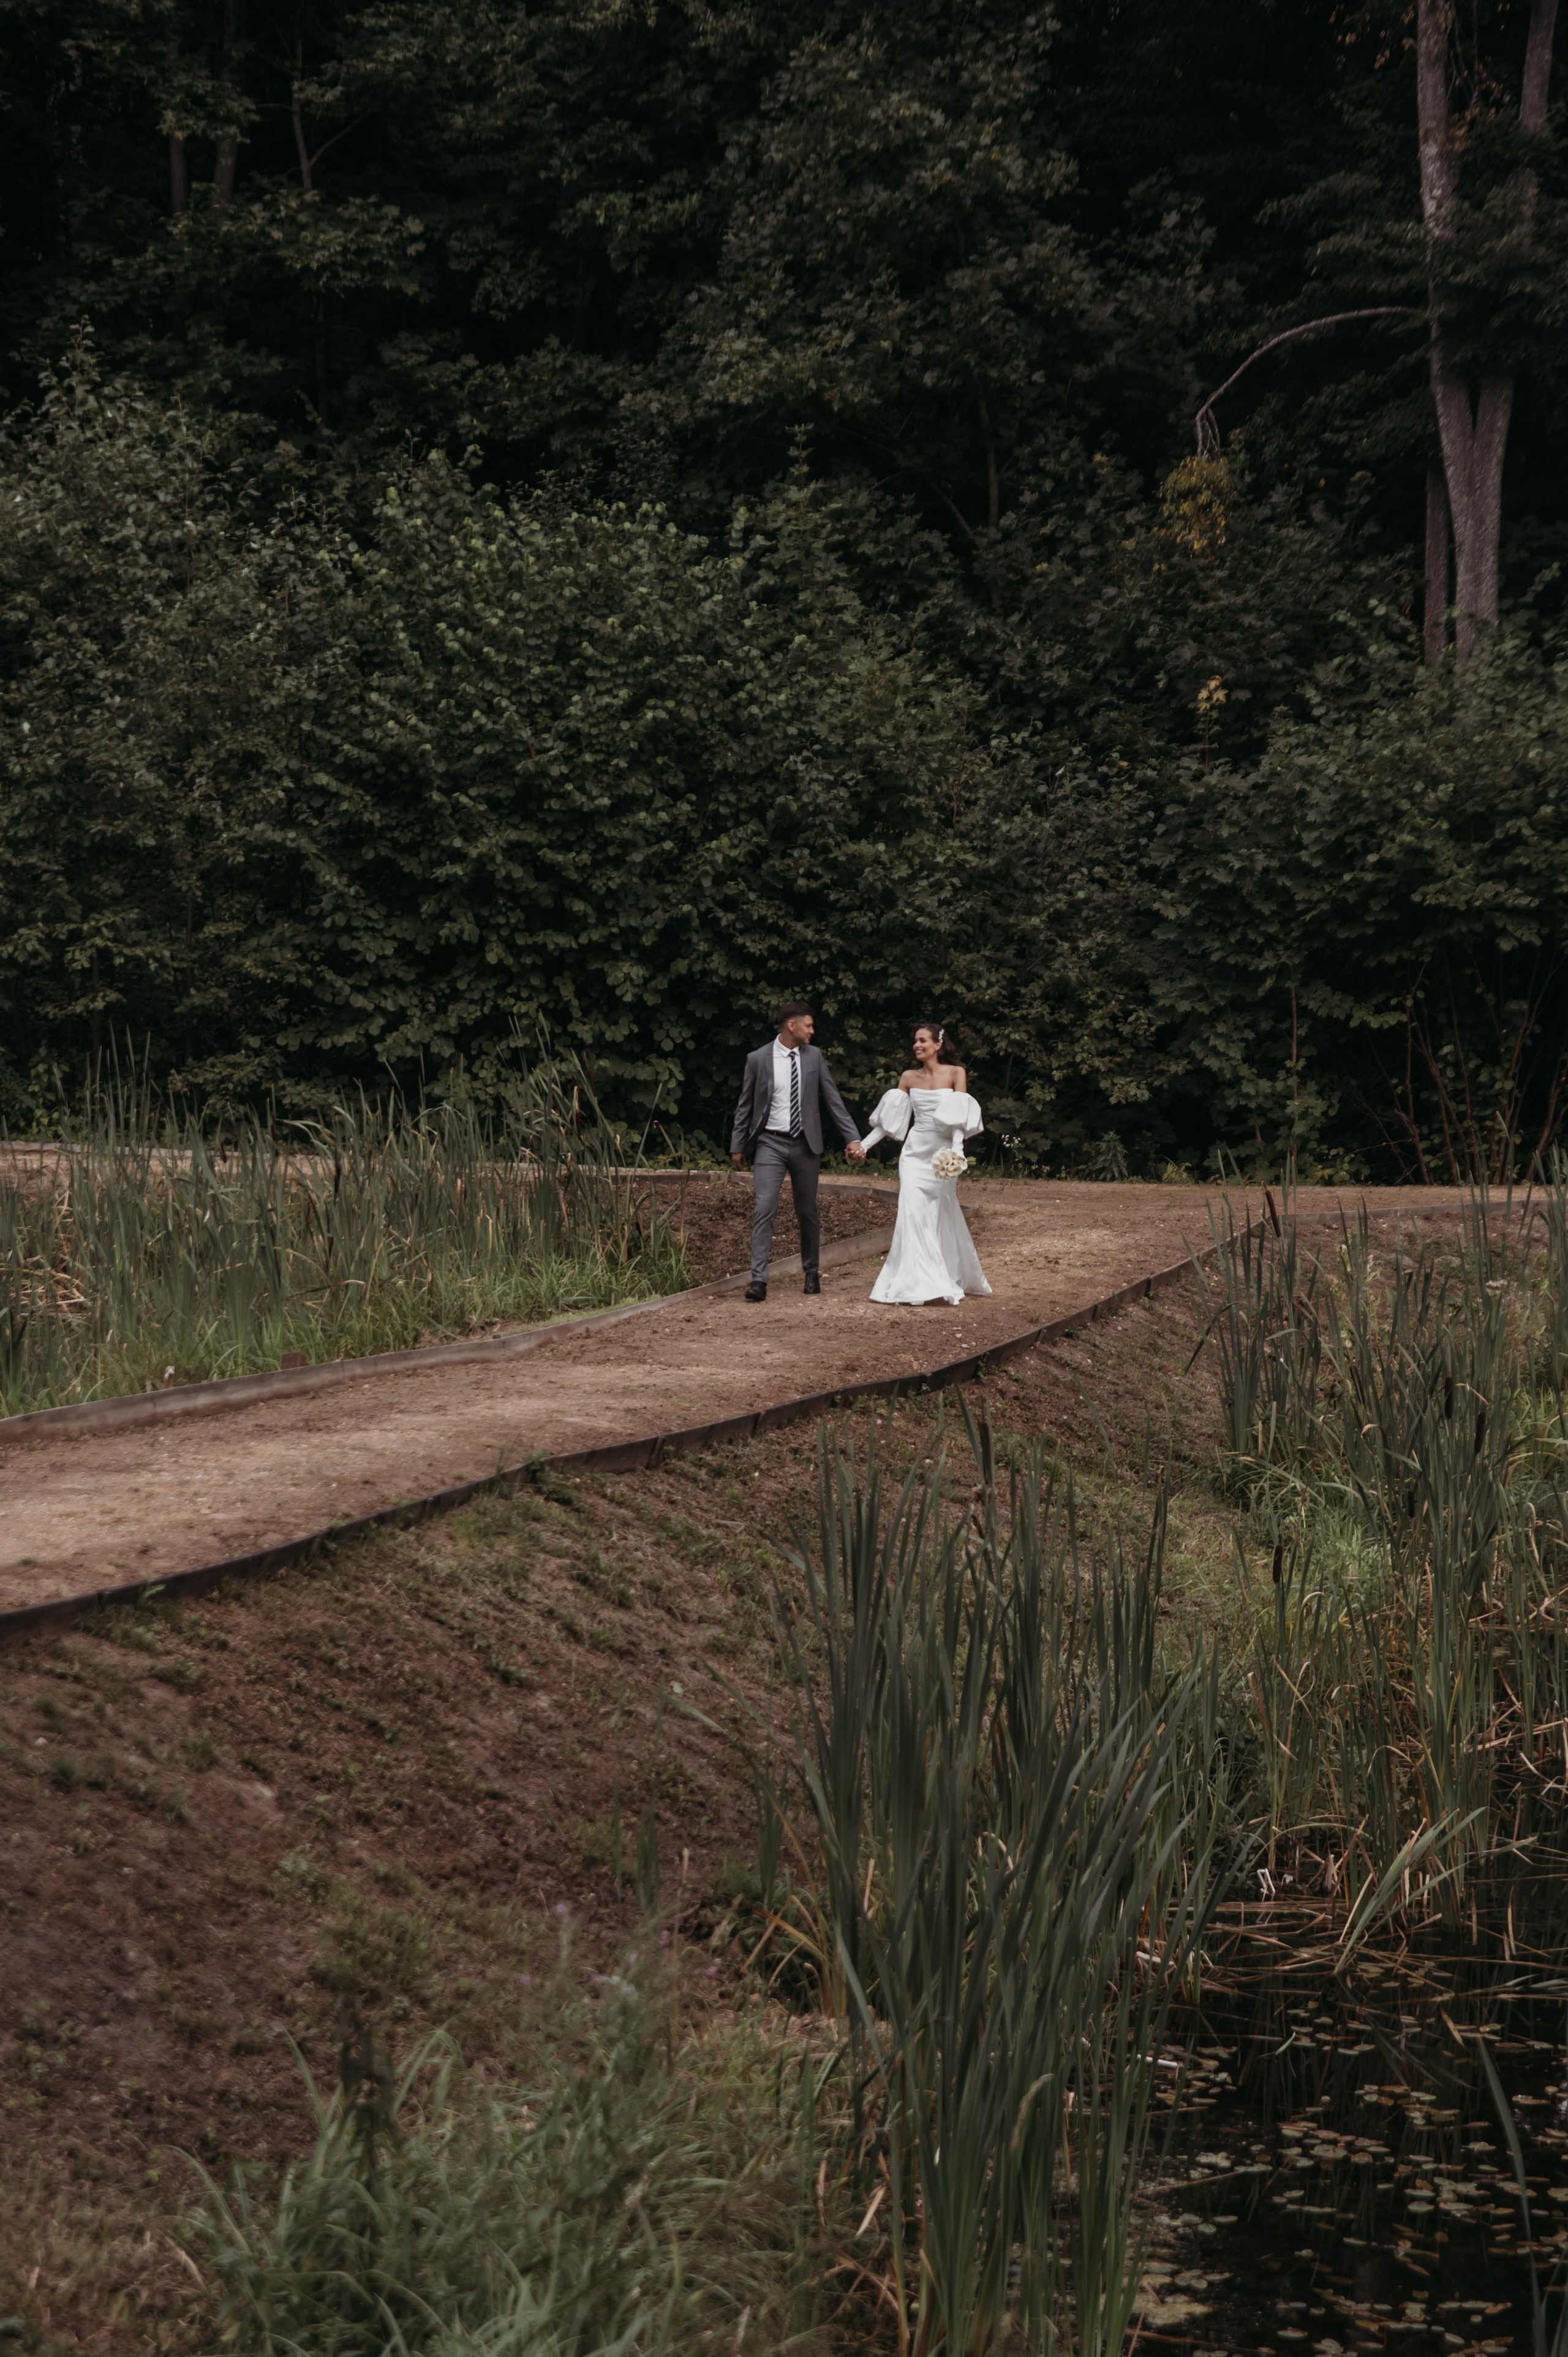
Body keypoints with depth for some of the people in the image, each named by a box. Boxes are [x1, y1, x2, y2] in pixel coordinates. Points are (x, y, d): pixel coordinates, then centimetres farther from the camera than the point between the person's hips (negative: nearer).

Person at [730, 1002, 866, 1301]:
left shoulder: (813, 1056, 4)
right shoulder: (758, 1059, -2)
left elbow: (833, 1100, 6)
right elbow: (745, 1106, 5)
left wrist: (853, 1139, 1)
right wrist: (737, 1146, 6)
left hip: (805, 1145, 2)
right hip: (770, 1144, -2)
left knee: (807, 1212, 10)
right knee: (764, 1210, -12)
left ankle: (811, 1273, 26)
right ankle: (759, 1280, -14)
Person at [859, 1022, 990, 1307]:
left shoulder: (955, 1074, -2)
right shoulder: (909, 1078, 8)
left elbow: (960, 1117, -10)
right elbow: (890, 1119, 10)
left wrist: (957, 1149, -24)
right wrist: (864, 1143, 2)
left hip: (941, 1154, -3)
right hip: (915, 1152, 3)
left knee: (941, 1216, 2)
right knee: (913, 1212, -10)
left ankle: (958, 1278, 16)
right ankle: (918, 1281, -10)